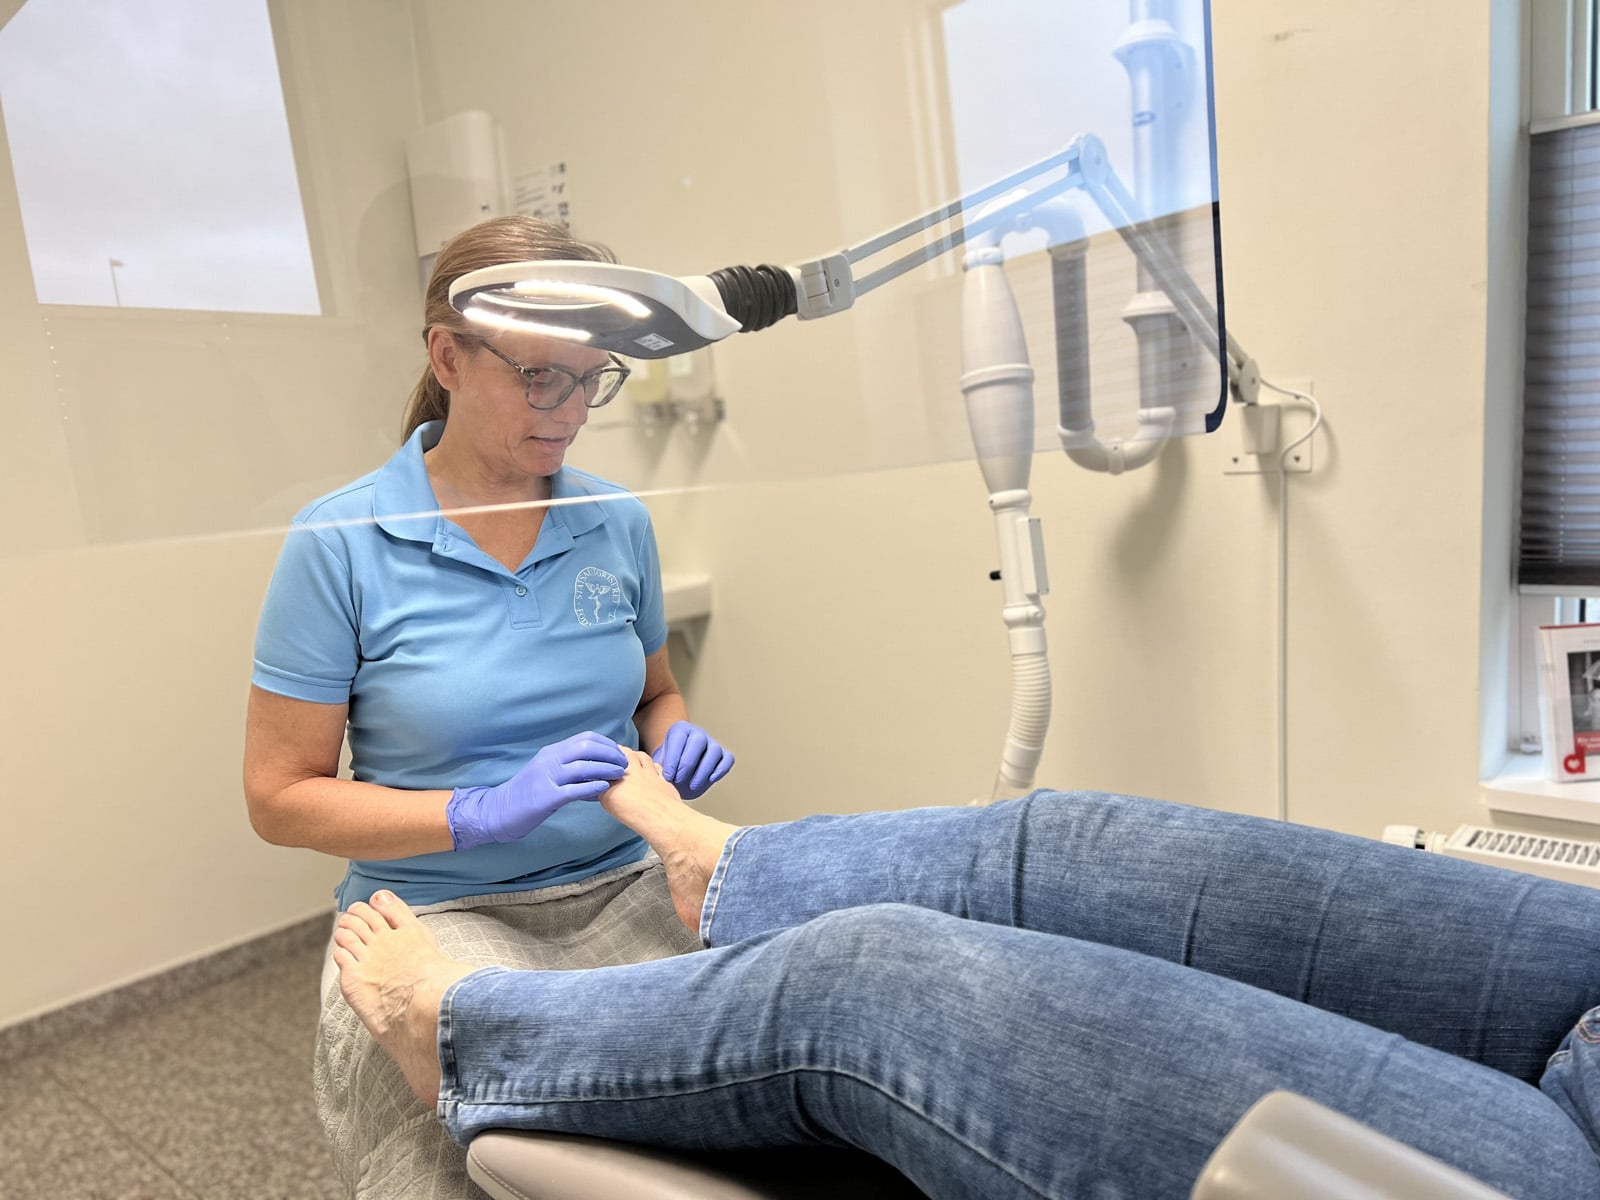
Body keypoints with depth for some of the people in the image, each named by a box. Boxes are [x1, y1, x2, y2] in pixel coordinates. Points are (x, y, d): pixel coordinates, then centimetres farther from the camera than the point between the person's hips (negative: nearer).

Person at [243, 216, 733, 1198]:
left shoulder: (618, 522, 2)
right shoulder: (340, 544, -8)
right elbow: (280, 796, -5)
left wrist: (676, 740, -6)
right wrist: (483, 813, -18)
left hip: (621, 890, 4)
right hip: (437, 912, -3)